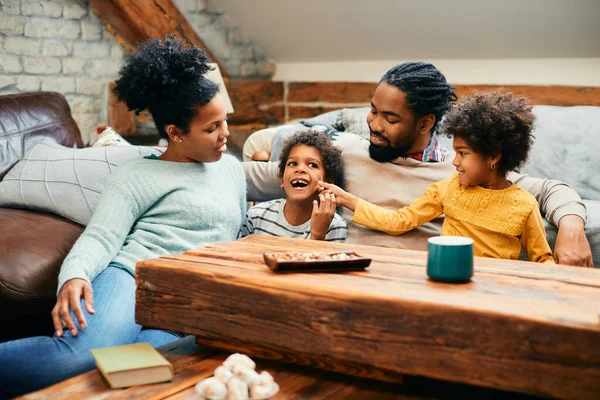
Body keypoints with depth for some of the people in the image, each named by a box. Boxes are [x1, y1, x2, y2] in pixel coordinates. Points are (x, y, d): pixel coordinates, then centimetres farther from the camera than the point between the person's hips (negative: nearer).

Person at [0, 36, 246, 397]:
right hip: (130, 275, -2)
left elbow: (239, 241, 33)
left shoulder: (232, 169, 25)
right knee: (82, 355, -38)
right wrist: (75, 276, -25)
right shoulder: (138, 175, 8)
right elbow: (101, 238, -4)